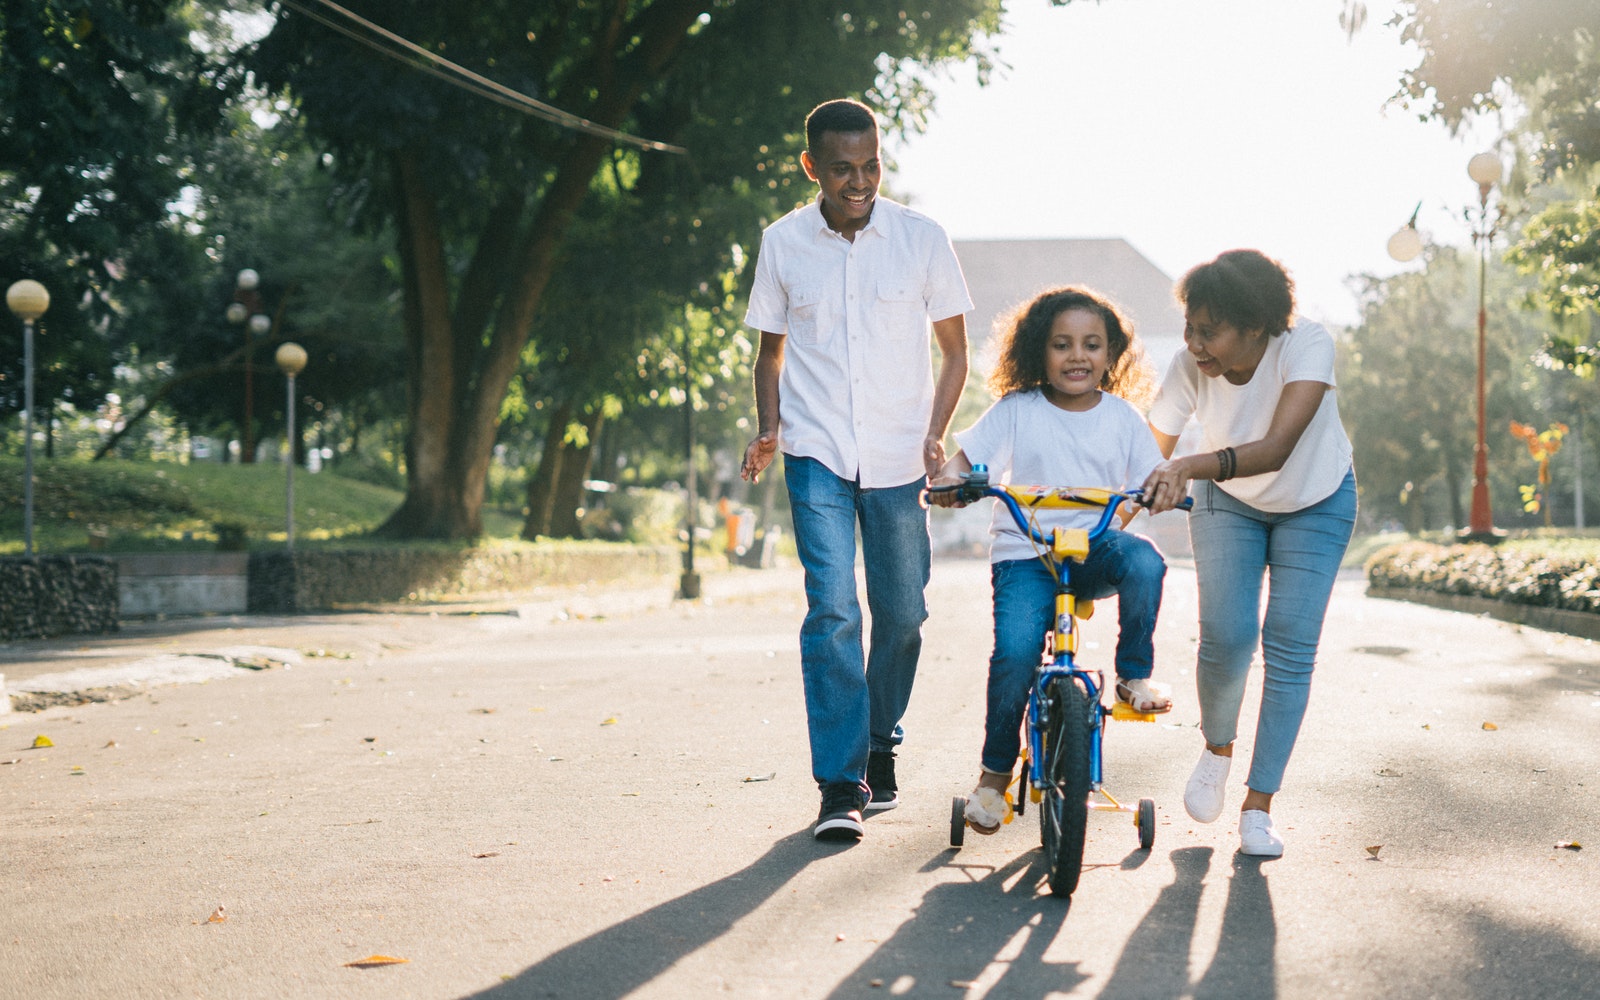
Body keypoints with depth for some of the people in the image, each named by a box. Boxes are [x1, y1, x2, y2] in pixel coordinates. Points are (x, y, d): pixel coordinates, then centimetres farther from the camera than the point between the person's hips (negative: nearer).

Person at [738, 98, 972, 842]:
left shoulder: (922, 239, -2)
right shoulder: (783, 243, 0)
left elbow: (954, 351, 6)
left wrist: (934, 435, -7)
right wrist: (768, 429, -2)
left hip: (898, 456, 1)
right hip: (816, 453, -1)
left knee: (902, 611, 6)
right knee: (832, 607, -13)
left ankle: (880, 743, 31)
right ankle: (841, 785, -10)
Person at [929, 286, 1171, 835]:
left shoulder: (1122, 417, 8)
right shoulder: (1016, 411, 1)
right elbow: (965, 456, -2)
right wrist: (949, 479, -25)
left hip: (1096, 546, 2)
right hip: (1025, 552, -2)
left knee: (1144, 561, -33)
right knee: (1015, 651, -24)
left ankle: (1134, 676, -9)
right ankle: (995, 773, -3)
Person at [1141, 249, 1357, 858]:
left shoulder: (1306, 346, -34)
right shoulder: (1190, 367, -26)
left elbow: (1278, 448, -46)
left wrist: (1190, 466, -61)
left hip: (1315, 504, -1)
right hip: (1229, 504, 1)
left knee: (1290, 649, -9)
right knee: (1225, 637, -15)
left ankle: (1258, 807, 2)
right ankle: (1217, 748, 16)